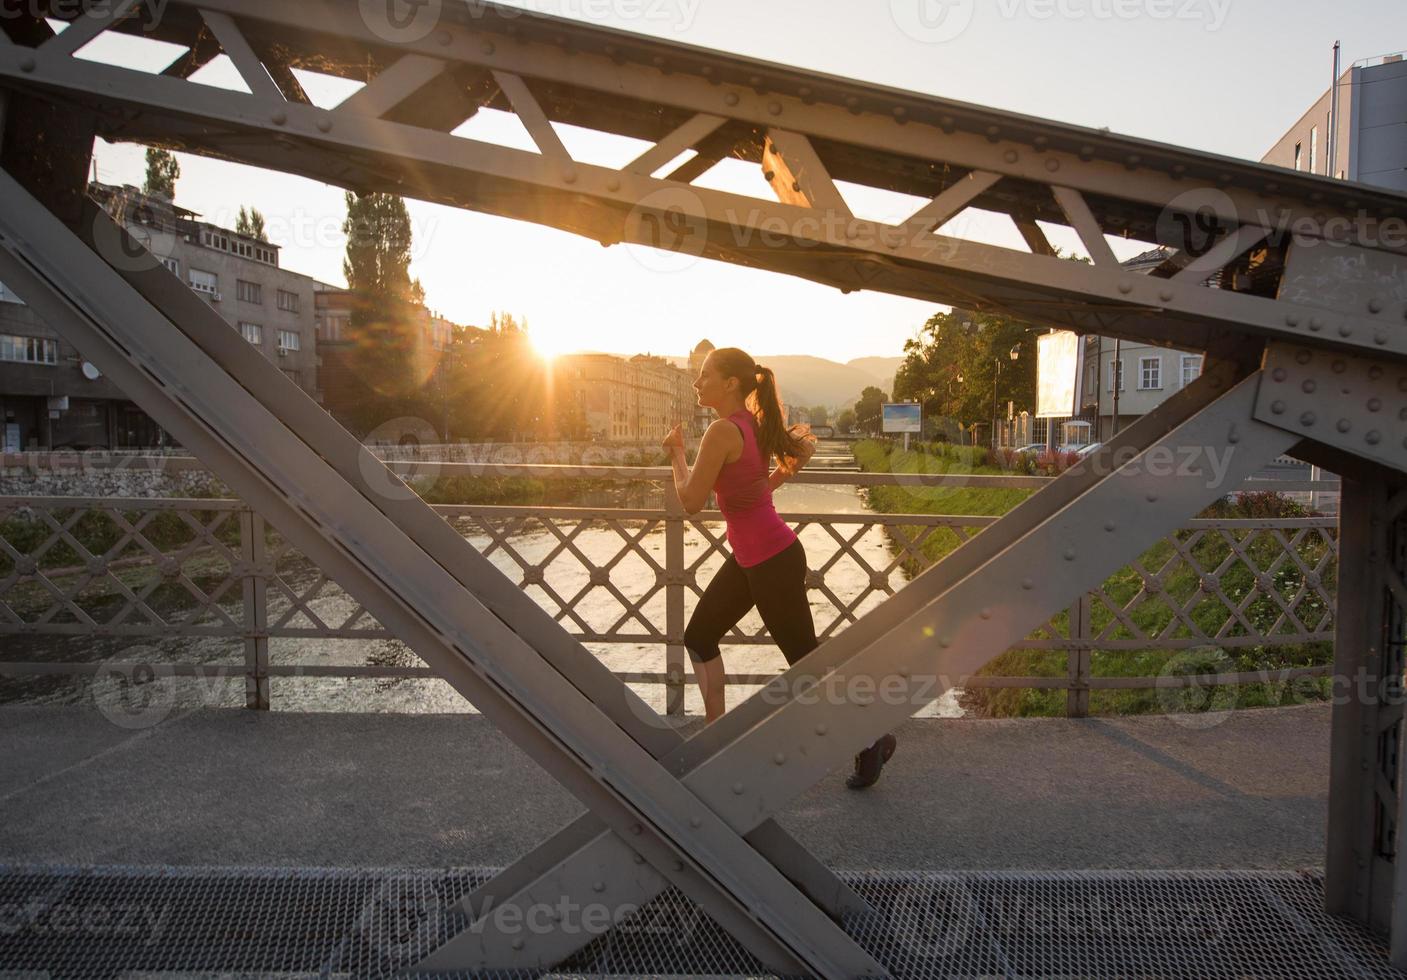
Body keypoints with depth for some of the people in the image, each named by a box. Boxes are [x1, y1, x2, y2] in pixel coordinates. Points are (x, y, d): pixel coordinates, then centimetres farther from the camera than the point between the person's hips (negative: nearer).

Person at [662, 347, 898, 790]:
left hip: (772, 560, -10)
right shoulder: (756, 423, 6)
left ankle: (871, 741, 19)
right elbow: (805, 444, 20)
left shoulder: (723, 430, -21)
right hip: (749, 556, 10)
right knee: (698, 637, 15)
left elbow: (691, 501, -18)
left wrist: (676, 452, -3)